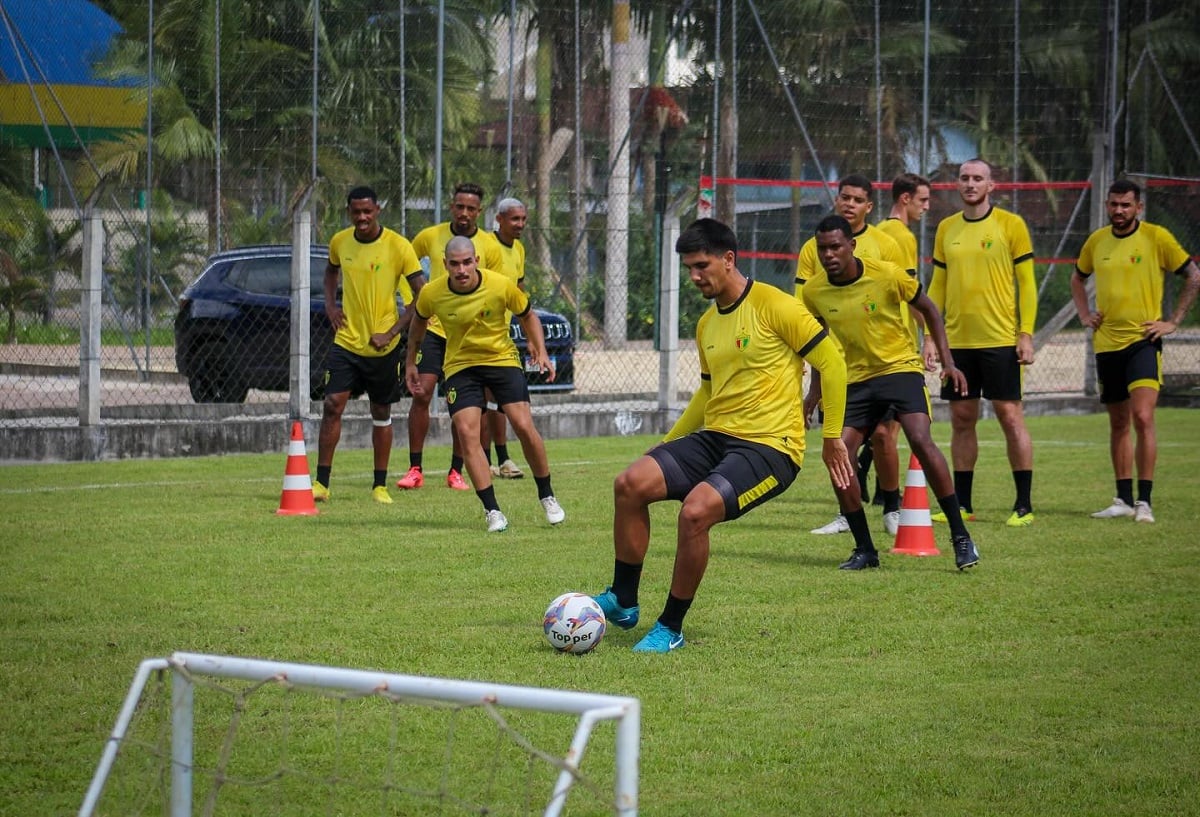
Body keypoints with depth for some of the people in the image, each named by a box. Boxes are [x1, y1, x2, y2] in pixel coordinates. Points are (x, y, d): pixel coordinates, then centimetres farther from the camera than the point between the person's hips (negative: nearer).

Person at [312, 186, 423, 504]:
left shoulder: (398, 246, -12)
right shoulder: (340, 242, 1)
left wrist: (392, 333, -17)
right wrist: (330, 303, 6)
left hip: (383, 347, -2)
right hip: (346, 341, 2)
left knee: (381, 412, 8)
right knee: (332, 405, -9)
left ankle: (380, 486, 19)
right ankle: (321, 483, -5)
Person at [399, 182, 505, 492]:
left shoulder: (489, 246, -2)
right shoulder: (430, 237, 0)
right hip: (433, 327, 0)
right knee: (421, 394, -9)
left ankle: (456, 472, 13)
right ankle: (415, 469, -2)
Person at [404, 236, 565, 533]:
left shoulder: (501, 286, -18)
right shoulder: (431, 293, -15)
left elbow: (528, 316, 0)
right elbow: (419, 322, 9)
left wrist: (541, 352, -11)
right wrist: (410, 363, 15)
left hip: (503, 359, -1)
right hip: (460, 366, 1)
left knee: (524, 427, -12)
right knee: (466, 432, -16)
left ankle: (547, 497, 10)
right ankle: (492, 511, -11)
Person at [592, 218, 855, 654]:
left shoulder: (774, 306, -9)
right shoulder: (706, 324, 15)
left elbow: (832, 362, -7)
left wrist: (832, 438, -7)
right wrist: (667, 443, 28)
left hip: (769, 444, -7)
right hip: (714, 435, 7)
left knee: (696, 511, -29)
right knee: (631, 483, -13)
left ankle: (671, 628, -11)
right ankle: (623, 601, 1)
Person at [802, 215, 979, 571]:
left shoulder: (888, 275, -15)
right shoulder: (813, 292, -5)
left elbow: (928, 309, 1)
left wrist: (948, 362, -4)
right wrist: (815, 394, 14)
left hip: (901, 368, -4)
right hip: (855, 379, 4)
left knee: (920, 440, -25)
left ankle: (960, 538, -16)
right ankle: (864, 549, 3)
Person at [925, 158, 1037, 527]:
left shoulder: (1011, 225, -2)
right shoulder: (946, 229, 11)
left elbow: (1026, 283, -2)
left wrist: (1026, 334, -9)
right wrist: (930, 336, 8)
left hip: (1000, 340, -4)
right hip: (957, 340, 4)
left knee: (1010, 415, -3)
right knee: (961, 419, 6)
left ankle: (1024, 505, 1)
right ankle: (962, 504, 13)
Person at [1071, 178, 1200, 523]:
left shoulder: (1156, 237, -5)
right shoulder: (1097, 241, 8)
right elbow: (1078, 278, 27)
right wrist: (1084, 314, 13)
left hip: (1143, 341, -5)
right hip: (1106, 343, 5)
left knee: (1142, 418, -17)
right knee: (1118, 424, 11)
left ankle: (1144, 501, -13)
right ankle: (1123, 500, 19)